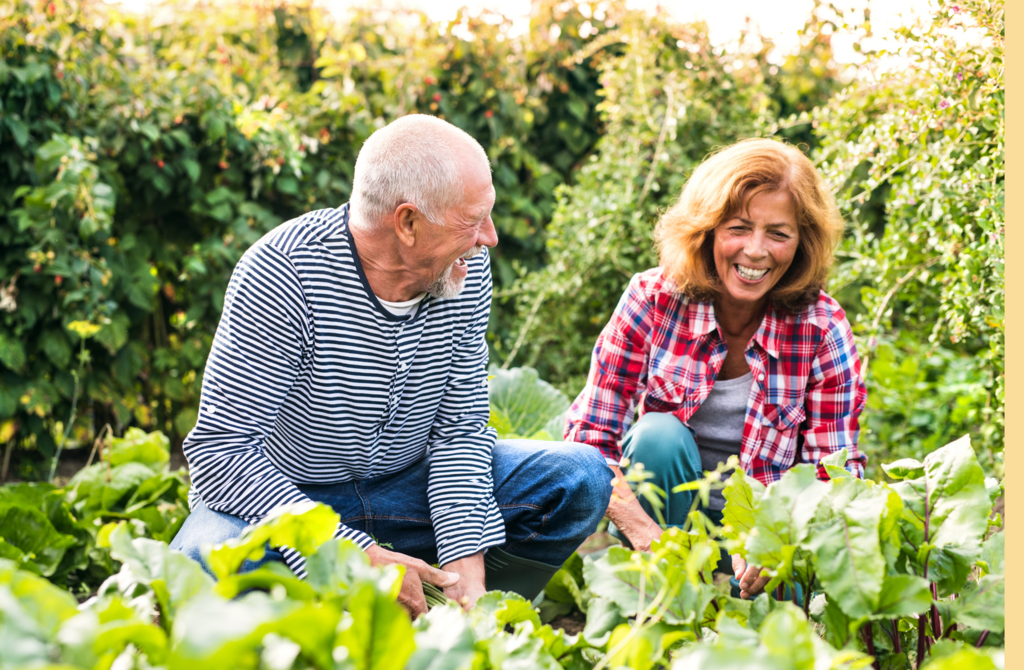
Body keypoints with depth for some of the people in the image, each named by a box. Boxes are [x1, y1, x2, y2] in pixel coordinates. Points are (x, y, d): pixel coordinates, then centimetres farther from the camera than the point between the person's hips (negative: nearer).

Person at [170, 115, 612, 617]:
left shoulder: (466, 270, -9)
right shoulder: (280, 274, -27)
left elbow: (461, 428, -5)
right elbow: (220, 450, -28)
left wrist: (465, 562, -22)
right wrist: (361, 561, -36)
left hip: (404, 489, 5)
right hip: (282, 499, -5)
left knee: (581, 480, -10)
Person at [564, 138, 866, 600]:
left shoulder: (822, 328, -12)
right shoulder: (653, 300, -13)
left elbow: (835, 474, -12)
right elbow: (589, 434, -15)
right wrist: (645, 534, -32)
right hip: (660, 513, 1)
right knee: (659, 435, -30)